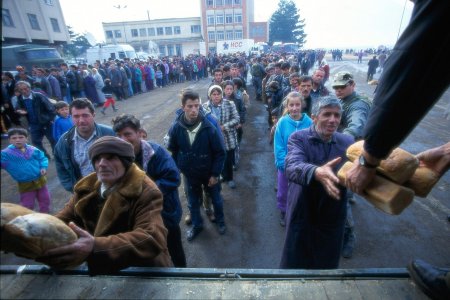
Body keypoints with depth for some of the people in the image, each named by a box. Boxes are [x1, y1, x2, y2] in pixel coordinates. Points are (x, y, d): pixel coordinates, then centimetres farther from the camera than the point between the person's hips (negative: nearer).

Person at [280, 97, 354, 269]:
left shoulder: (348, 142, 0)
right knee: (295, 263, 15)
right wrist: (317, 172, -50)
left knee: (327, 264, 22)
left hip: (333, 217, 3)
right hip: (302, 215, -3)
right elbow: (292, 167, -30)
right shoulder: (298, 138, -12)